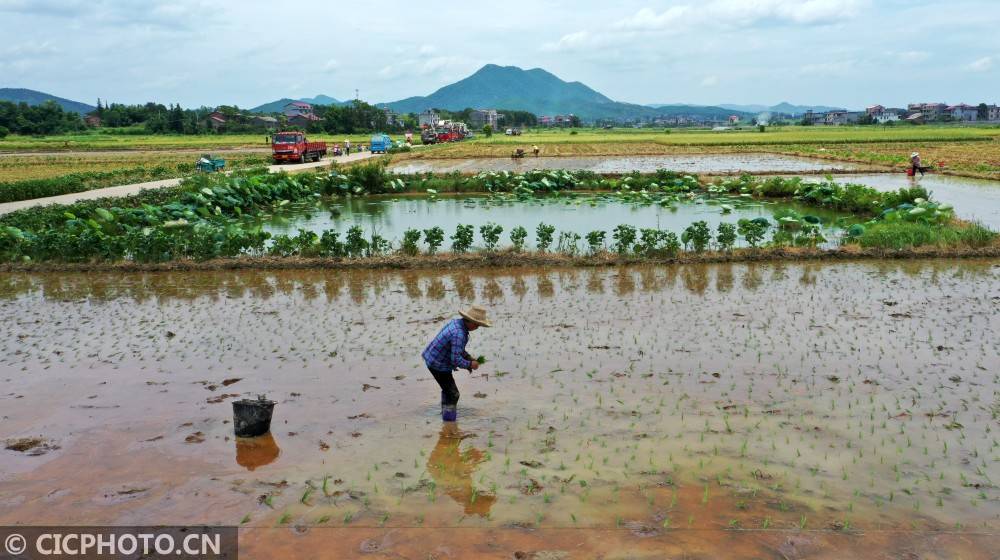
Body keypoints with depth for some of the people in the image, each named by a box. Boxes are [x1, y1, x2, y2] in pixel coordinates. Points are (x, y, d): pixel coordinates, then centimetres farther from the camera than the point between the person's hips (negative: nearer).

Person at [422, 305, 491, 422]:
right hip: (439, 366, -10)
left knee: (448, 389, 25)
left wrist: (470, 359, 7)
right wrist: (470, 365, -13)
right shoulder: (459, 334, -30)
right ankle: (449, 421, 7)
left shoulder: (456, 322, 1)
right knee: (452, 394, 0)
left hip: (432, 358, 10)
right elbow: (455, 360, -29)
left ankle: (446, 414, 37)